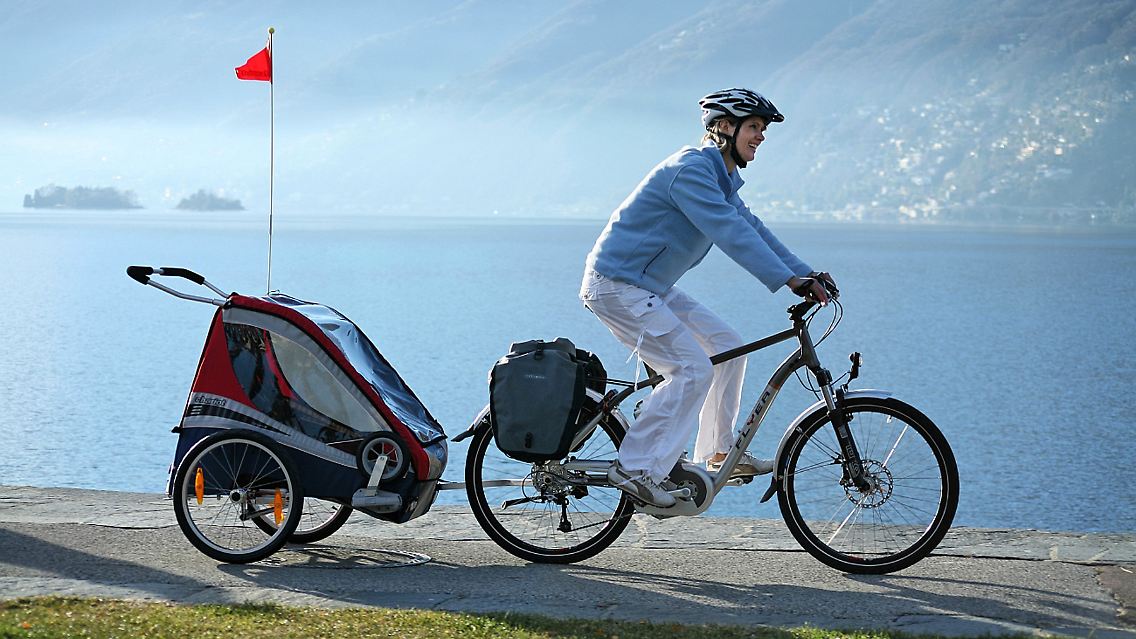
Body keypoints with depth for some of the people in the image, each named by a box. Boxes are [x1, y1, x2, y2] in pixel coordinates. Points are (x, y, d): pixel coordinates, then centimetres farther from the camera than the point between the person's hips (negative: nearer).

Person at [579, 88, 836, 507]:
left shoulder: (720, 179, 14)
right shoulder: (691, 171, -20)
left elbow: (751, 229, 16)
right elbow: (731, 233, -28)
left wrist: (807, 275, 7)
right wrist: (789, 280, -31)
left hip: (650, 286, 10)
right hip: (618, 286, -10)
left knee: (726, 346, 9)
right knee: (692, 369, -17)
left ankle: (718, 454, 16)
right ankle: (635, 469, -15)